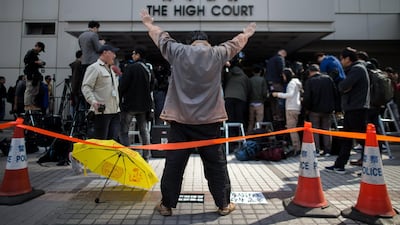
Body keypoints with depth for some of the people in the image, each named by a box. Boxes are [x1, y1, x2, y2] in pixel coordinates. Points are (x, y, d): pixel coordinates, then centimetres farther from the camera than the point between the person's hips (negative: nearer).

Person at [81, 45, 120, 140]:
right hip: (102, 111, -8)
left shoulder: (111, 69, 24)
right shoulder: (94, 68, -4)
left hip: (115, 111, 8)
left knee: (114, 139, 8)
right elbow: (86, 87, -12)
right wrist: (93, 101, -24)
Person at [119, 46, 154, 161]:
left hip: (130, 104, -7)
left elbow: (123, 85, -14)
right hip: (143, 104, 7)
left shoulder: (131, 67, -13)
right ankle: (146, 155, 18)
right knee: (144, 130, 13)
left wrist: (120, 97, 1)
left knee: (123, 130, 3)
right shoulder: (148, 69, 8)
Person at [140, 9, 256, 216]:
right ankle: (223, 205, 23)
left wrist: (148, 24, 38)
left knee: (173, 165, 10)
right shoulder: (218, 54, 3)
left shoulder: (177, 52, 2)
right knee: (216, 165, 11)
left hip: (180, 120, 0)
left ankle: (167, 205, 22)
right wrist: (246, 33, 43)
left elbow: (161, 37, 19)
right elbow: (235, 43, 21)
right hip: (209, 121, 0)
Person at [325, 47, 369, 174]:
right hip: (351, 109, 10)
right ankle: (339, 165, 17)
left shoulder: (357, 69, -12)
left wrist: (341, 85, -3)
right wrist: (344, 87, -6)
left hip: (357, 109, -10)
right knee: (346, 138, 11)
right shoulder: (352, 70, 20)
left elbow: (343, 86, -24)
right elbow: (343, 88, 15)